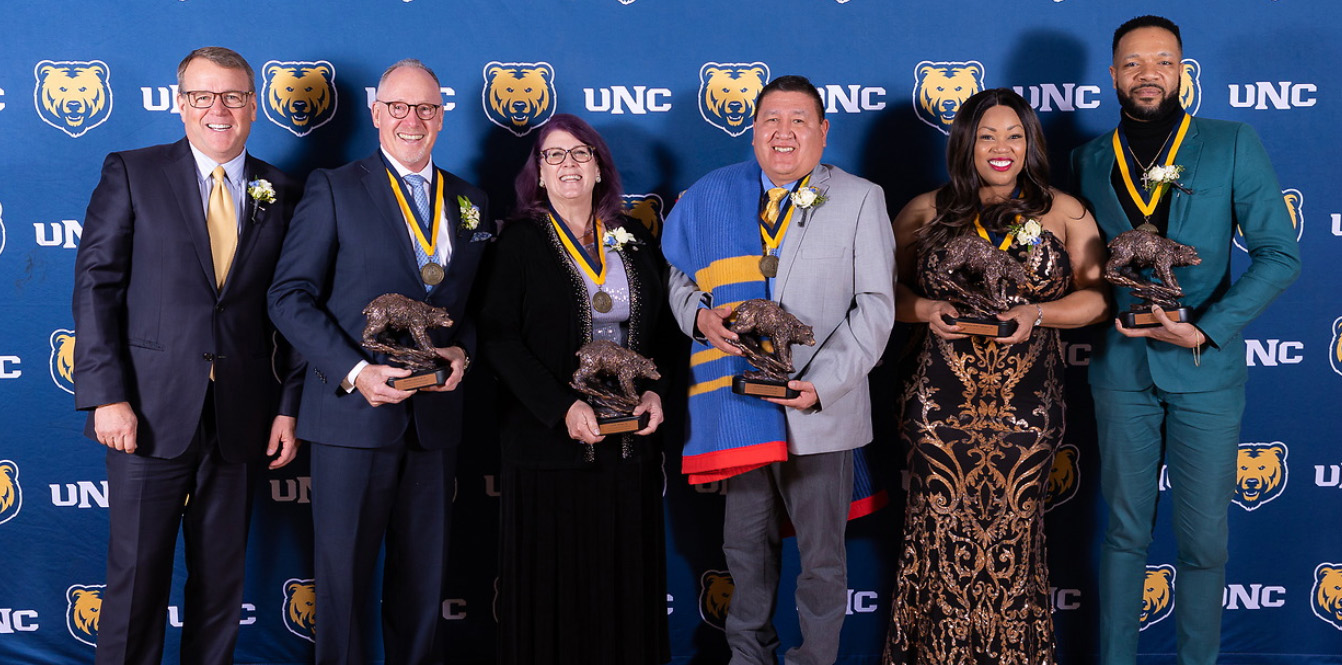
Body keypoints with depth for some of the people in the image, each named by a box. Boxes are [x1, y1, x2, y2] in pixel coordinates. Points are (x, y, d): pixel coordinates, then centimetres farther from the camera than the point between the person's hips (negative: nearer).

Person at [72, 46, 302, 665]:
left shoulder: (282, 195, 9)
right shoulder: (131, 174, 2)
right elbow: (96, 285, -3)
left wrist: (288, 406, 3)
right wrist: (106, 395, -12)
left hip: (240, 421, 3)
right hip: (151, 411, -2)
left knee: (222, 579, 11)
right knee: (136, 576, 2)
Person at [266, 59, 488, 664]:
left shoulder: (470, 203, 12)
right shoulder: (333, 189, 0)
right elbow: (290, 296, -6)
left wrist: (462, 349, -6)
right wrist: (353, 370, -17)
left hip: (436, 416, 4)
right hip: (353, 411, -4)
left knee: (423, 577, 13)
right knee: (343, 575, 5)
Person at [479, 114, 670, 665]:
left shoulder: (635, 242, 11)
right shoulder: (520, 241, 0)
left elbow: (660, 328, 14)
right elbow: (498, 337, -8)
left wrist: (655, 392, -4)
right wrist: (563, 407, -18)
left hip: (629, 439, 3)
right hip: (550, 441, -3)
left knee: (625, 578, 7)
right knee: (553, 587, 1)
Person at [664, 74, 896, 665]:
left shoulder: (860, 200, 0)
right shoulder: (712, 196, 8)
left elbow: (875, 307, -4)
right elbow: (679, 275, 13)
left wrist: (822, 384, -15)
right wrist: (700, 315, -11)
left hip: (819, 408, -2)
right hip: (739, 403, 3)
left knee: (821, 557, 7)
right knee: (745, 544, 16)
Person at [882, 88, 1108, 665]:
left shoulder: (1063, 213, 7)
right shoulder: (926, 212, 8)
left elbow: (1096, 296, 4)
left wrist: (1036, 314, -13)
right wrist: (926, 310, -8)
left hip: (1025, 410, 0)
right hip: (940, 404, 0)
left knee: (1012, 543, 2)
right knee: (940, 539, 1)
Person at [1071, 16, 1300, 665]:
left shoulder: (1232, 145, -1)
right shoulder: (1089, 160, 7)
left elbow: (1278, 253, -5)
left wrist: (1206, 330, -15)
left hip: (1207, 370, -2)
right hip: (1121, 368, 2)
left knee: (1203, 539, 5)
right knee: (1126, 531, 10)